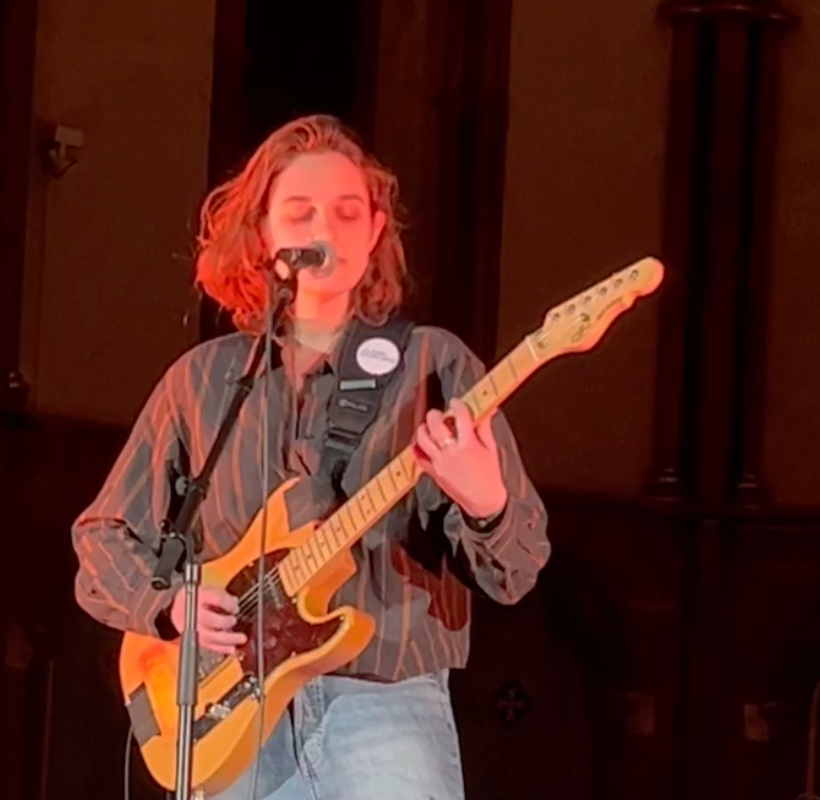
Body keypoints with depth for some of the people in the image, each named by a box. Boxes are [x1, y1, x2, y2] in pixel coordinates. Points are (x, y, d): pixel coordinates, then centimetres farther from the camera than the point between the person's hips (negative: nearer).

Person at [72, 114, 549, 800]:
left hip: (385, 700, -2)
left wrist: (486, 505, -23)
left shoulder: (433, 365, 3)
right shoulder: (202, 379, 10)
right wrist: (170, 602, -5)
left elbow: (516, 572, -1)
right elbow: (102, 540, 16)